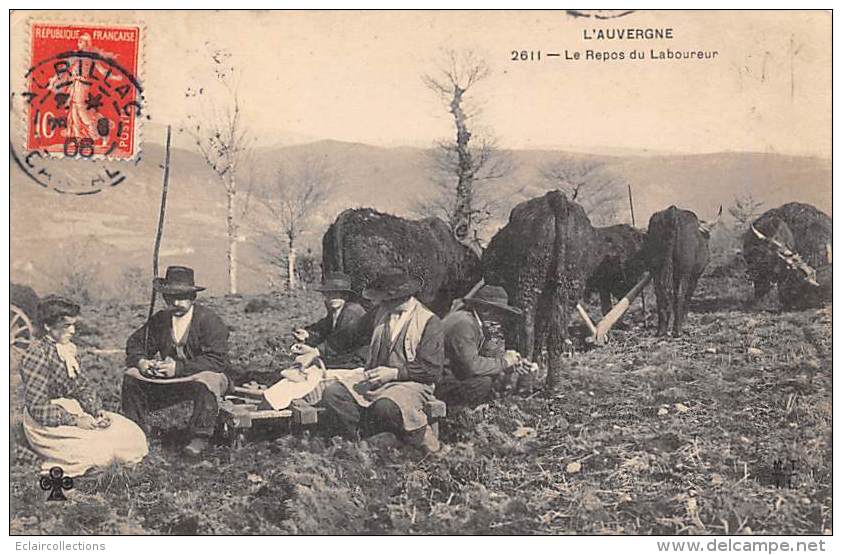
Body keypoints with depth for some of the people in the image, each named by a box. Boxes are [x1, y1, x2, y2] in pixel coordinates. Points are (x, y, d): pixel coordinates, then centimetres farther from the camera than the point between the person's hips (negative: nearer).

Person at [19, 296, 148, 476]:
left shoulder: (70, 349, 8)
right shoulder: (36, 354, -18)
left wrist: (98, 410, -8)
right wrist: (75, 421, -22)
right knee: (100, 447, -27)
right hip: (45, 423, -8)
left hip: (73, 412, 8)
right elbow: (38, 408, -21)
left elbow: (84, 387, 11)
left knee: (131, 433, -5)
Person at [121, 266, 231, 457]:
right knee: (131, 377, -10)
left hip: (205, 375, -5)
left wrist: (179, 368, -32)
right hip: (168, 379, 6)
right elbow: (136, 343, 12)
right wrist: (140, 361, -13)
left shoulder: (209, 320, -16)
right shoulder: (159, 319, 5)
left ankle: (201, 438, -26)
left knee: (206, 382, -40)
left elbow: (216, 360, -25)